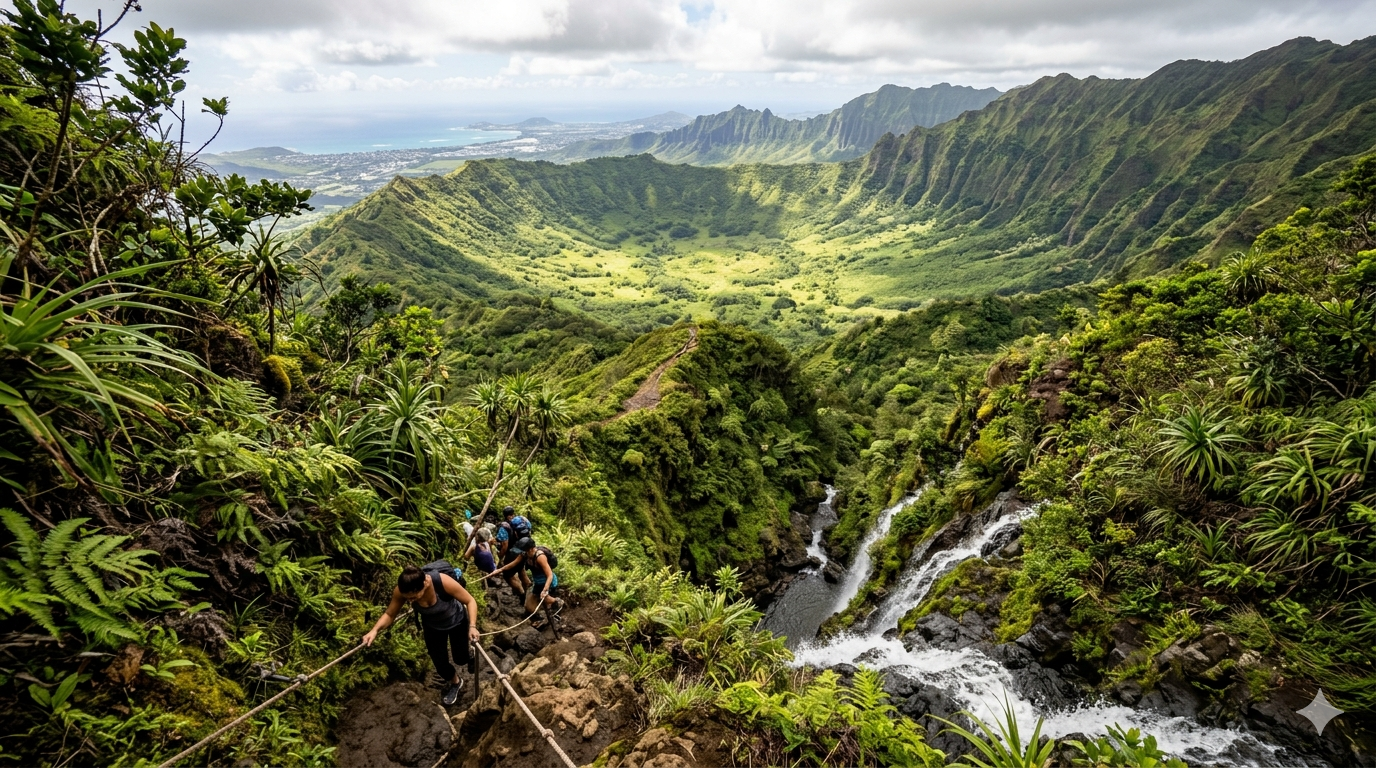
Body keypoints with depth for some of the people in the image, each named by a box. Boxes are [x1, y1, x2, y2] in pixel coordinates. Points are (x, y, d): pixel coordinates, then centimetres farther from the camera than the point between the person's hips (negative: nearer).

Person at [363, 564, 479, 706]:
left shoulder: (443, 582, -44)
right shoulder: (401, 591, -34)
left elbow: (470, 601, -30)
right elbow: (389, 614, -15)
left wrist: (472, 626, -40)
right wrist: (375, 630, -33)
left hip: (457, 621, -2)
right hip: (432, 627, 3)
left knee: (461, 660, 8)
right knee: (441, 666, 7)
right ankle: (455, 683, 42)